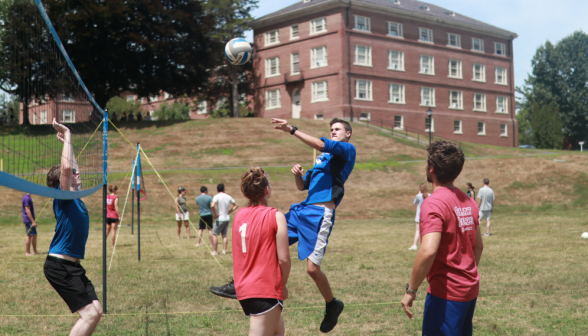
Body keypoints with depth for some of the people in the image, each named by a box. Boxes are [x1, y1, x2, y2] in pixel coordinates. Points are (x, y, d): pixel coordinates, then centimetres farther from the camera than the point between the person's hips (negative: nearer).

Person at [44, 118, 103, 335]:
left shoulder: (74, 198, 14)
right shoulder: (62, 197, -10)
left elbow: (72, 169, 32)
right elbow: (66, 167, -27)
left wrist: (68, 141, 29)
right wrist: (67, 136, -17)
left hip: (71, 266, 9)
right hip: (59, 266, -9)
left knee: (96, 312, 6)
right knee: (90, 314, -16)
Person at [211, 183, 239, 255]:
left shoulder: (217, 196, -11)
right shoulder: (228, 197, 7)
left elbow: (212, 205, -29)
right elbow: (236, 205, 17)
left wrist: (215, 214, -17)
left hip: (220, 219, -6)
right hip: (227, 218, 6)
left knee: (214, 234, 2)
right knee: (224, 235, 13)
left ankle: (214, 251, -1)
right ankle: (224, 250, 9)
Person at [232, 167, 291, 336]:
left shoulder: (239, 215, 8)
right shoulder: (275, 216, -10)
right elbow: (283, 258, -12)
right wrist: (283, 285, 2)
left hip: (244, 289, 7)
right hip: (266, 291, -7)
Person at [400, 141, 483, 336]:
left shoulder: (433, 203, -18)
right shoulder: (468, 201, 9)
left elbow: (428, 251, -28)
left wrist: (411, 290, -20)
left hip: (446, 293, -9)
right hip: (470, 290, 9)